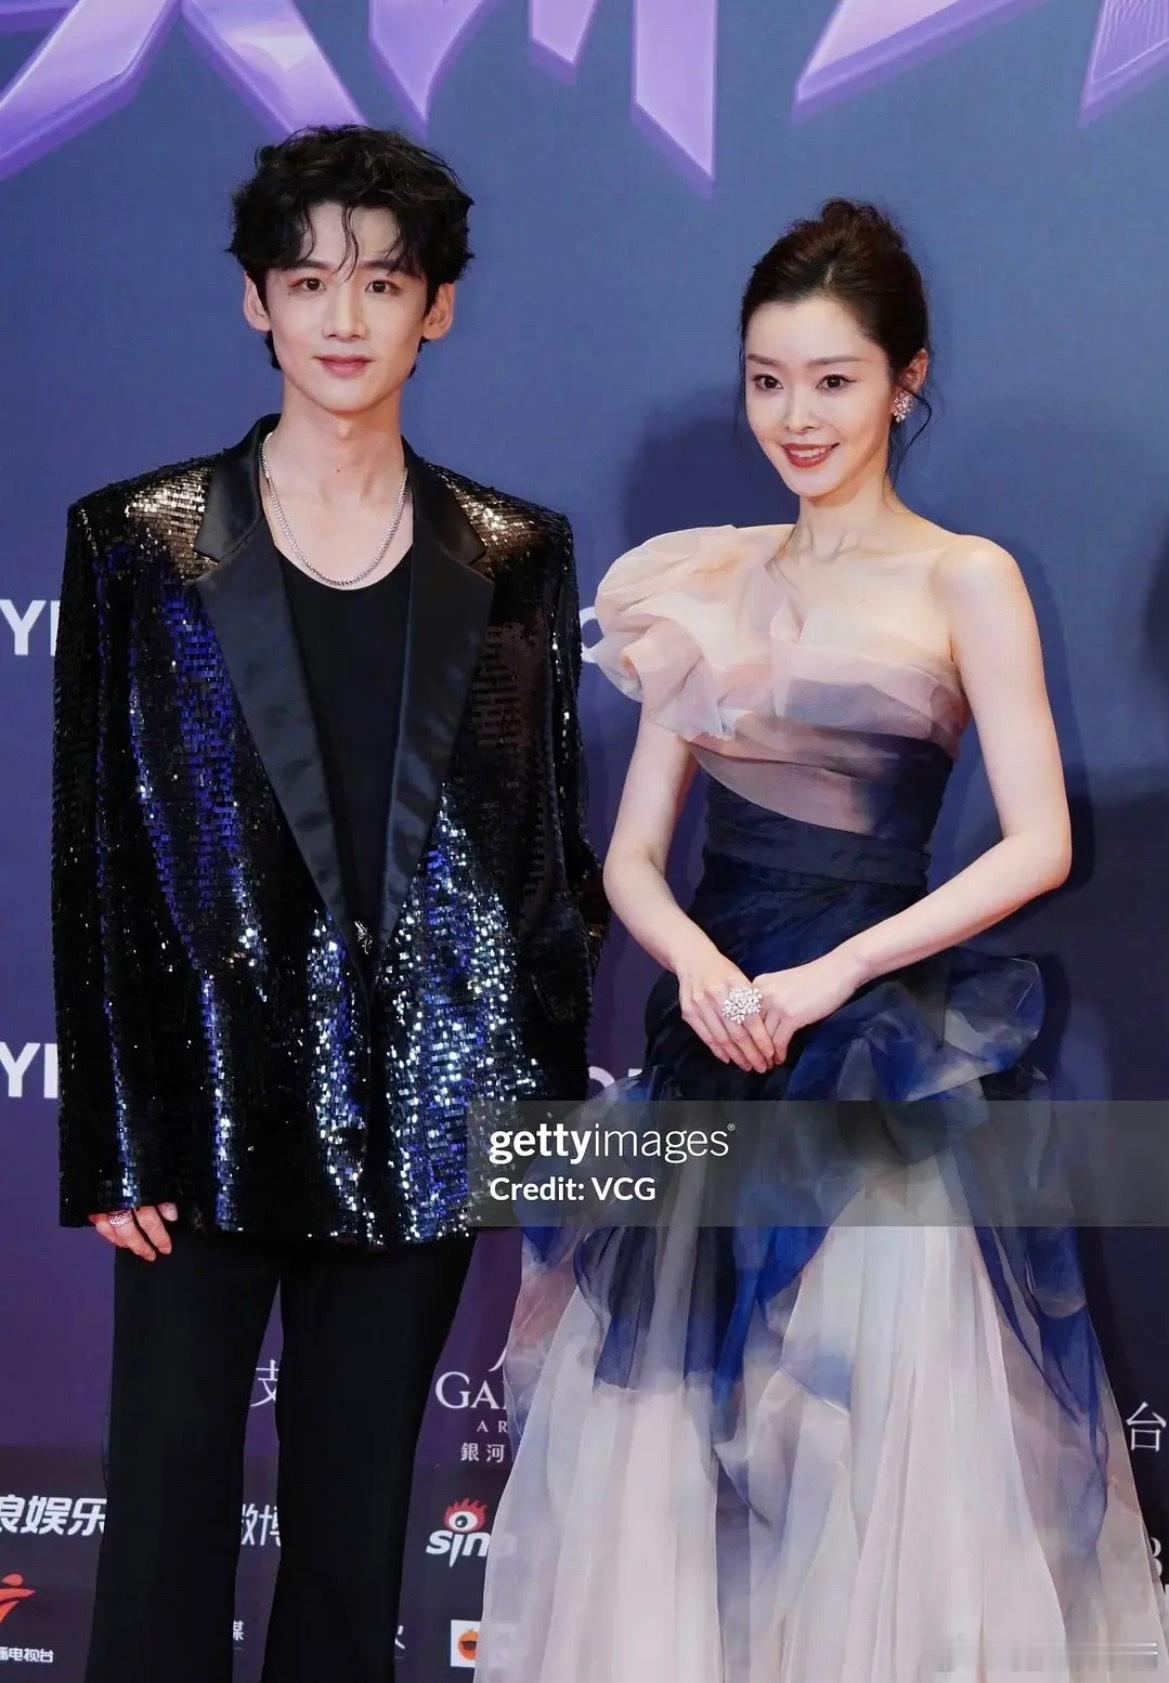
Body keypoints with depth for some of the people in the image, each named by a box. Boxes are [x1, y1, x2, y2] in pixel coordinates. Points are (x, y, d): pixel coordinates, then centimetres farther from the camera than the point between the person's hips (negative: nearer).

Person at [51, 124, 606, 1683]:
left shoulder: (512, 555, 5)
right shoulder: (143, 541, -1)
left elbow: (550, 844, 7)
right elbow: (94, 848, -2)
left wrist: (553, 1118, 3)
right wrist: (109, 1141, -6)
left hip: (422, 1112, 2)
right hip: (214, 1099, -2)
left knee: (359, 1507, 11)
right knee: (172, 1493, 3)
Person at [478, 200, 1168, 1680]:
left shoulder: (965, 582, -1)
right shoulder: (707, 587, 10)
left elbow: (1039, 845, -9)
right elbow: (632, 852, 7)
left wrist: (833, 973, -16)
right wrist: (699, 963, -14)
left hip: (894, 1062, -4)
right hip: (715, 1043, 4)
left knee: (887, 1437, -4)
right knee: (671, 1430, 6)